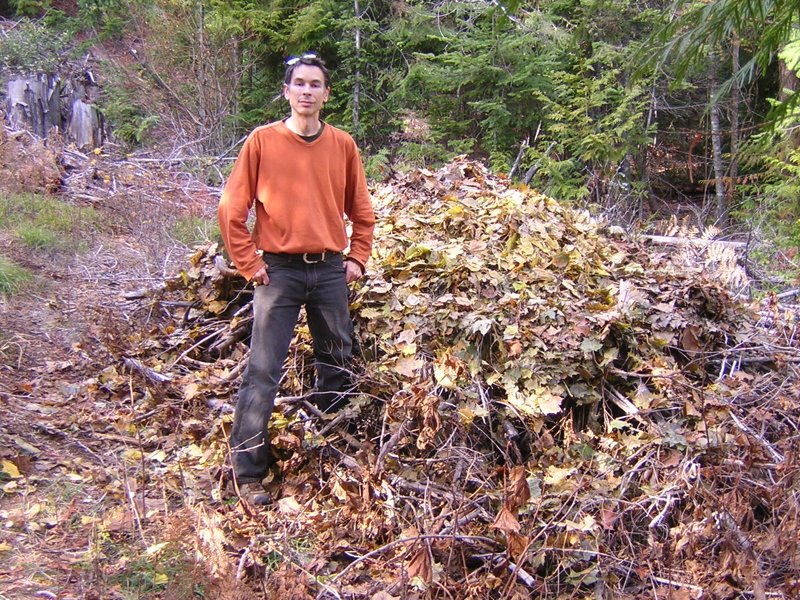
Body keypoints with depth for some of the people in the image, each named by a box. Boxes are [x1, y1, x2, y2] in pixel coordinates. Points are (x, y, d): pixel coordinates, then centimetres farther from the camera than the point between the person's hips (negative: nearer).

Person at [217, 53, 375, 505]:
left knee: (338, 366, 11)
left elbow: (362, 211, 15)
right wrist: (249, 263, -4)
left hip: (331, 270, 3)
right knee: (263, 372, -5)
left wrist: (358, 258, 6)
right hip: (279, 270, -3)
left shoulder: (343, 145, 7)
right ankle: (249, 473, 3)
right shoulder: (263, 141, -1)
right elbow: (232, 209, 0)